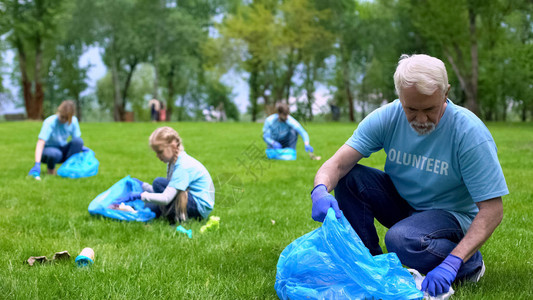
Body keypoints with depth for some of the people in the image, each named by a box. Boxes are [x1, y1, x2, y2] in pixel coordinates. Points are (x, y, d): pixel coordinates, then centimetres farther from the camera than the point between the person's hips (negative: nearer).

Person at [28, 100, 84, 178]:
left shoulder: (74, 121, -9)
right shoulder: (49, 122, -24)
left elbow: (76, 140, 3)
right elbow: (40, 143, -34)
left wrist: (82, 147, -21)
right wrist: (37, 164, -46)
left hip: (63, 150, 4)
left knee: (78, 140, -26)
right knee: (54, 154, -41)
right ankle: (51, 168, -6)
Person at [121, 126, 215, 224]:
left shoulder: (183, 166, -22)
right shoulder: (174, 162, 8)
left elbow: (166, 198, -29)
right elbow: (167, 190, 11)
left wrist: (138, 195, -27)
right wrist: (142, 185, 4)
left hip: (201, 207, -10)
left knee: (158, 183, -19)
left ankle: (178, 219, -12)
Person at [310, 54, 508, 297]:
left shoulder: (470, 133, -26)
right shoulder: (386, 118, -16)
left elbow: (492, 209, -26)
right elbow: (338, 163, -19)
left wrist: (453, 262, -38)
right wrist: (321, 191, -45)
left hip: (451, 214, -4)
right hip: (401, 202, 4)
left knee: (403, 239, -35)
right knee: (349, 178, -19)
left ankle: (470, 265, -4)